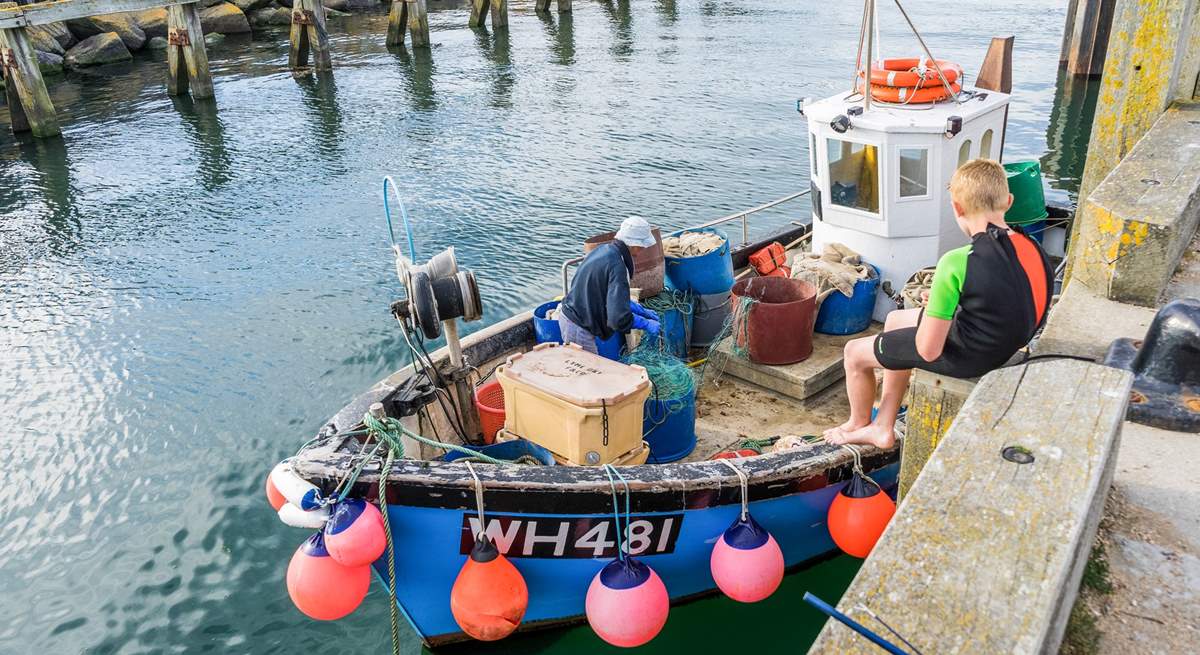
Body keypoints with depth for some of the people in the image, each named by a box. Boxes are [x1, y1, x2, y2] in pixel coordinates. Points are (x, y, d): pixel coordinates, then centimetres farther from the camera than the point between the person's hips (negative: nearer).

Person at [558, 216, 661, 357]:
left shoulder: (603, 250, 4)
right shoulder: (616, 266, -25)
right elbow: (619, 317, -30)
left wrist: (642, 310, 16)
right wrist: (646, 324, -14)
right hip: (578, 328, -10)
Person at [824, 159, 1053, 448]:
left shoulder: (958, 263, -30)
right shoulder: (1034, 249, -7)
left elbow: (928, 350, -25)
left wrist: (934, 306, -4)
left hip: (965, 357, -8)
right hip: (1004, 347, 8)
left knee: (855, 352, 10)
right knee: (895, 320, 27)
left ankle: (858, 424, 40)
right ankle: (883, 428, 34)